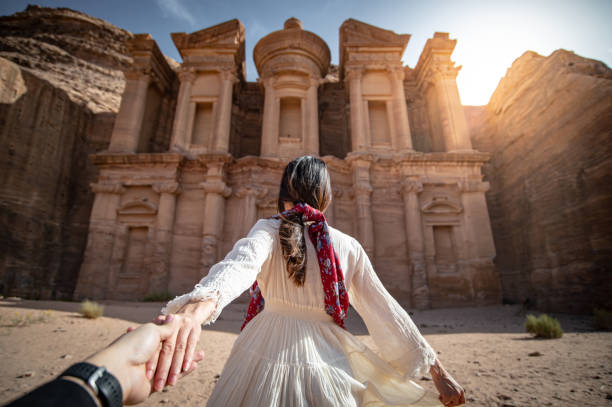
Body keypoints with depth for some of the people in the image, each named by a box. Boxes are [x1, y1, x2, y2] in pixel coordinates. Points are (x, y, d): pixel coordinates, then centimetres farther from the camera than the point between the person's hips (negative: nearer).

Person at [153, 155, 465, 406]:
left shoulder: (269, 230, -12)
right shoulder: (349, 247, -5)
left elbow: (242, 262, -34)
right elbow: (385, 310, -5)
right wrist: (437, 369, 3)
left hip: (267, 352, -1)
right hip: (325, 364, 2)